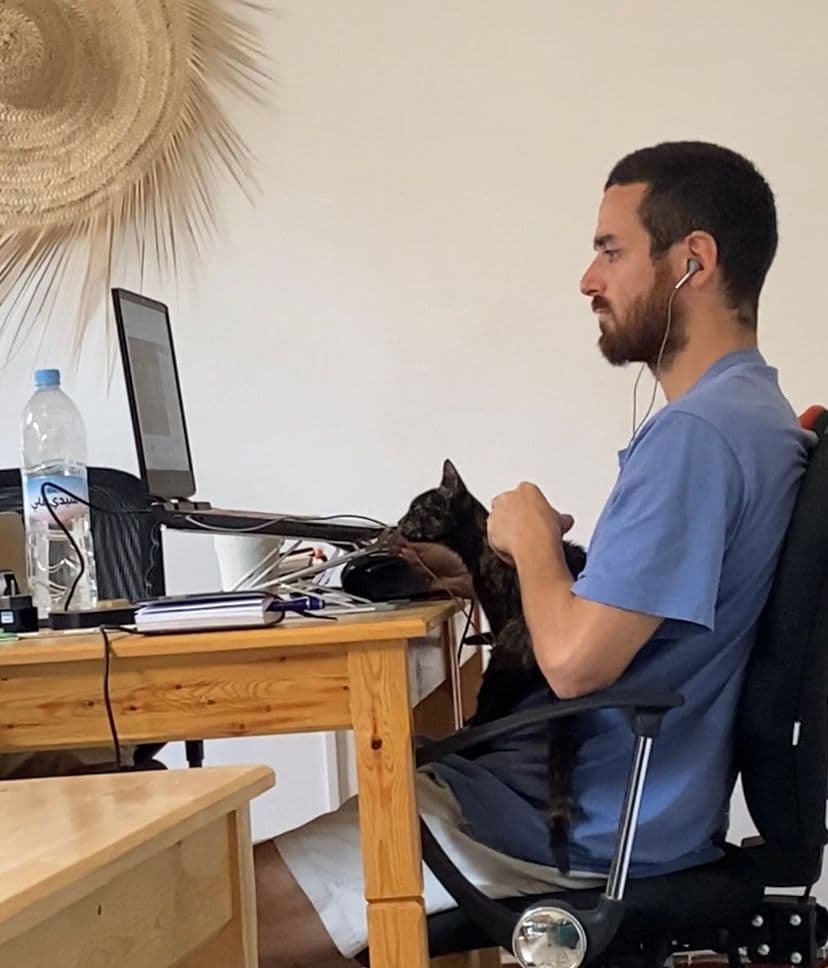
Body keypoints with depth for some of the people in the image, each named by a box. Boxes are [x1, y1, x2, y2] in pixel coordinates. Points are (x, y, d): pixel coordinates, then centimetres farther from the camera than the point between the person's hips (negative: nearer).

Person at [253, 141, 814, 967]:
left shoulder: (698, 434, -22)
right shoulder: (750, 411, 13)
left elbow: (574, 660, -27)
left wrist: (531, 540, -8)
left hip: (582, 826, -11)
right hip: (620, 801, 11)